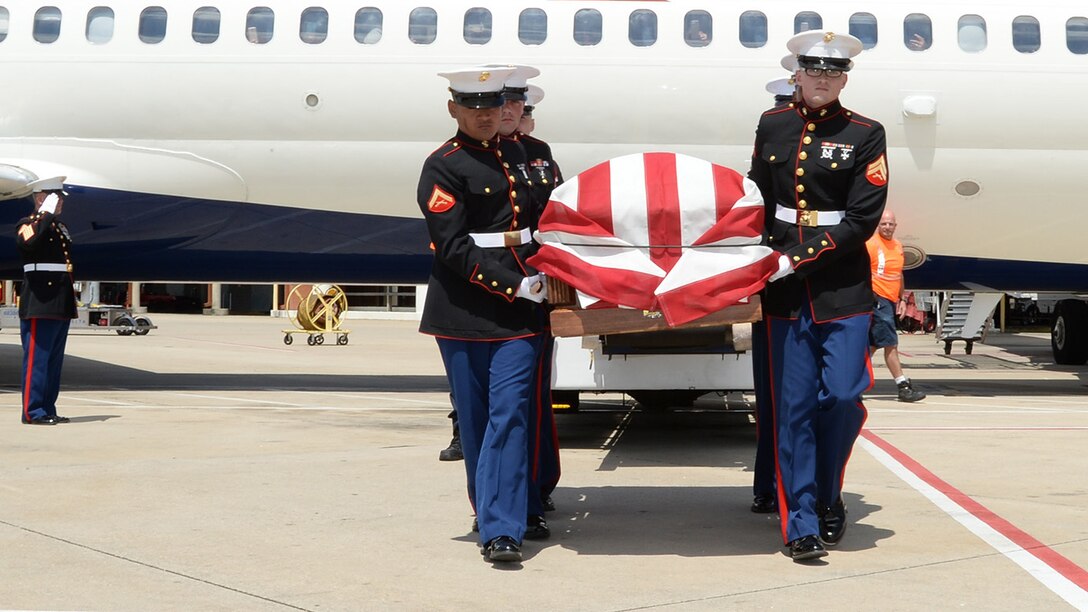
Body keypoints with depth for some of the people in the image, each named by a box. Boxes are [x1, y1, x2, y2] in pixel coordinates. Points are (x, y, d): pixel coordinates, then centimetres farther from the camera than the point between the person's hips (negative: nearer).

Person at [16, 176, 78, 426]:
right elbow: (28, 244, -28)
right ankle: (32, 412, -4)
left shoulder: (61, 228, 21)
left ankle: (48, 409, 16)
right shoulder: (27, 224, -4)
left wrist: (71, 300, 22)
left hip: (62, 306, 8)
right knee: (37, 358, -7)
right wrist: (46, 216, -23)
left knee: (55, 360, 10)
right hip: (40, 304, -8)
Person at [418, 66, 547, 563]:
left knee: (509, 414, -7)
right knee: (474, 420, 6)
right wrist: (515, 286, -15)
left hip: (519, 311, 3)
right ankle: (492, 515, 24)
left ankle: (501, 530, -9)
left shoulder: (516, 155, 14)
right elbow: (454, 248, -12)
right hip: (464, 312, -3)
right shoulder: (443, 167, -5)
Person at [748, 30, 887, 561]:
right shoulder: (772, 125, 8)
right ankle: (802, 524, 7)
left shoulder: (865, 135, -2)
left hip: (843, 288, -2)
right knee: (794, 407, 1)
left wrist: (795, 259, -14)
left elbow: (861, 220, -8)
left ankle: (828, 498, 21)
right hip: (785, 291, 2)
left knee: (843, 398, -5)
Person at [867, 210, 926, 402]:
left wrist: (902, 299, 18)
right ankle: (904, 386, -9)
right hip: (877, 300, -8)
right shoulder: (871, 244, -9)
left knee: (873, 345, 13)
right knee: (890, 343, -10)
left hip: (890, 302, 8)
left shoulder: (898, 246, 14)